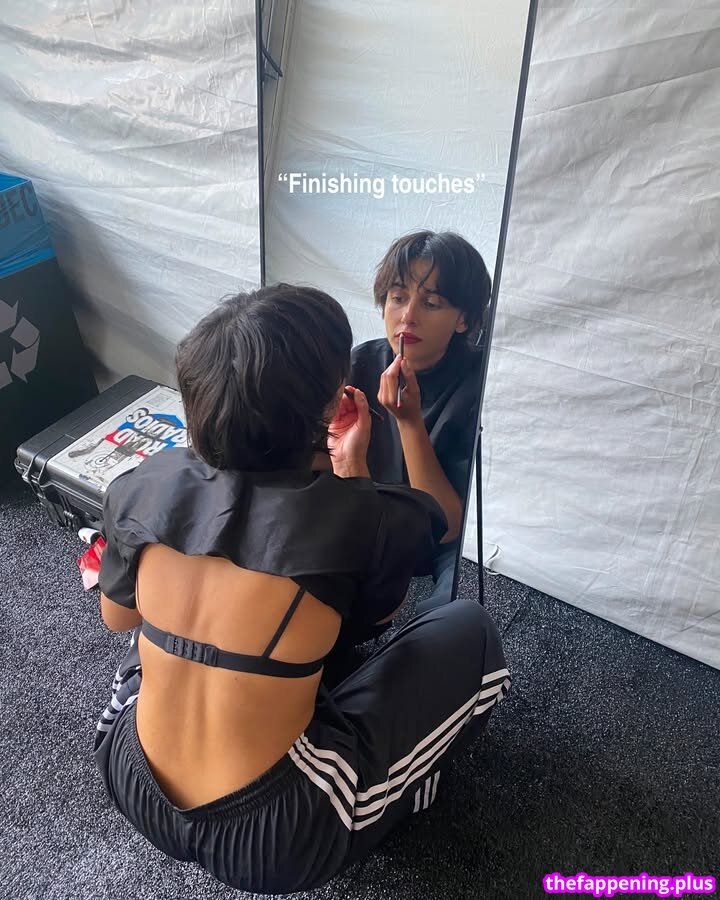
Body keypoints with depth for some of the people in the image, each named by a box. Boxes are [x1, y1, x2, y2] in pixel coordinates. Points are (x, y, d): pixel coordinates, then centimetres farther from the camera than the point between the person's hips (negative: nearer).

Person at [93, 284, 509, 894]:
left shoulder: (148, 483, -13)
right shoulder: (363, 519, -25)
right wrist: (351, 465, -2)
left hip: (133, 788, 5)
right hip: (271, 846, -4)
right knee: (471, 631, 5)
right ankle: (373, 804, 20)